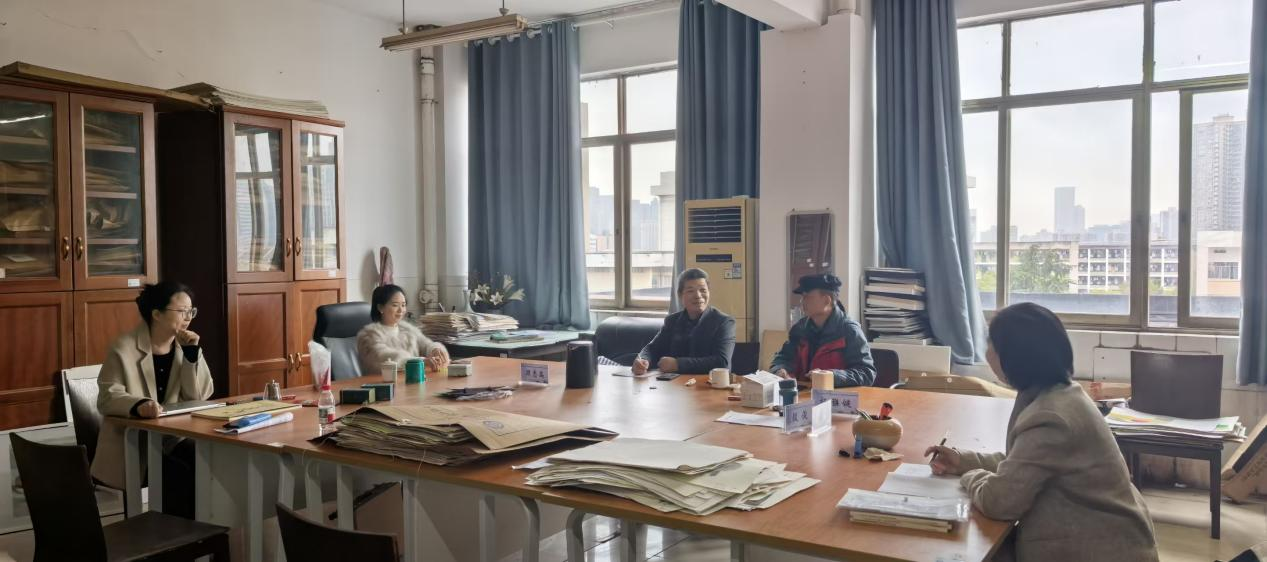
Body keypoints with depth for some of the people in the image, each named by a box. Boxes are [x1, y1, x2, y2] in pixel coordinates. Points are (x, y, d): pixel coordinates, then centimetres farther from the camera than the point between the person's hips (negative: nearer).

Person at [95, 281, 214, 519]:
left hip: (172, 438, 4)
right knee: (179, 474, -28)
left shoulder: (184, 346, 5)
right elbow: (107, 397, -17)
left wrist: (192, 353, -14)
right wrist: (139, 404, -38)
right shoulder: (124, 348, -10)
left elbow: (198, 396, -3)